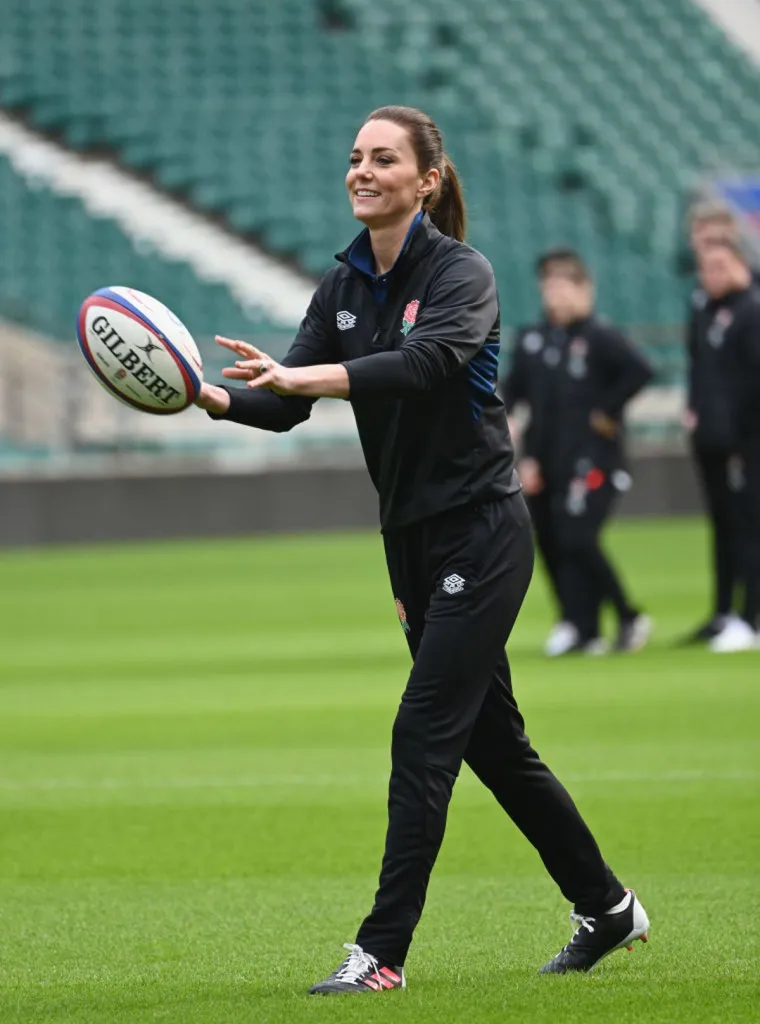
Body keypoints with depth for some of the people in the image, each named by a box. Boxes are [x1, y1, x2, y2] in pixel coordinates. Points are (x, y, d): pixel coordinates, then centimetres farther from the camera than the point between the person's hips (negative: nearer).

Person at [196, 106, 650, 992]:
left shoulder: (461, 273, -14)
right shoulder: (345, 285, 7)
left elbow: (422, 363, -33)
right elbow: (288, 403, -1)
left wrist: (300, 374, -44)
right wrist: (216, 397, -22)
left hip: (480, 535, -8)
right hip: (413, 541, 8)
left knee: (424, 737, -12)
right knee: (493, 742, 14)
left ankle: (383, 951, -11)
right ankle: (607, 909, 28)